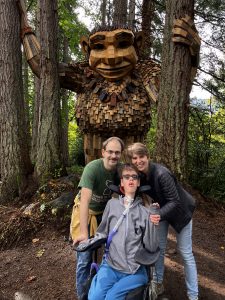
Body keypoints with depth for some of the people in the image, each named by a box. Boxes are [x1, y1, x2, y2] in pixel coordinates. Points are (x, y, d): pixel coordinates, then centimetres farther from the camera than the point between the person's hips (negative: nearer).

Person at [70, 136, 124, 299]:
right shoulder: (92, 168, -31)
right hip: (86, 212, -4)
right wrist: (84, 232, -42)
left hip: (105, 212, 5)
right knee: (85, 257, -2)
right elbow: (85, 200, -37)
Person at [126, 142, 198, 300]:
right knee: (159, 248, 12)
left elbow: (175, 201, -32)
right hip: (161, 210, 6)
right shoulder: (139, 175, -14)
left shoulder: (161, 173, -34)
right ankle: (157, 284, 32)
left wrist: (159, 215, -43)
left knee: (186, 253, 4)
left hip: (181, 210, -5)